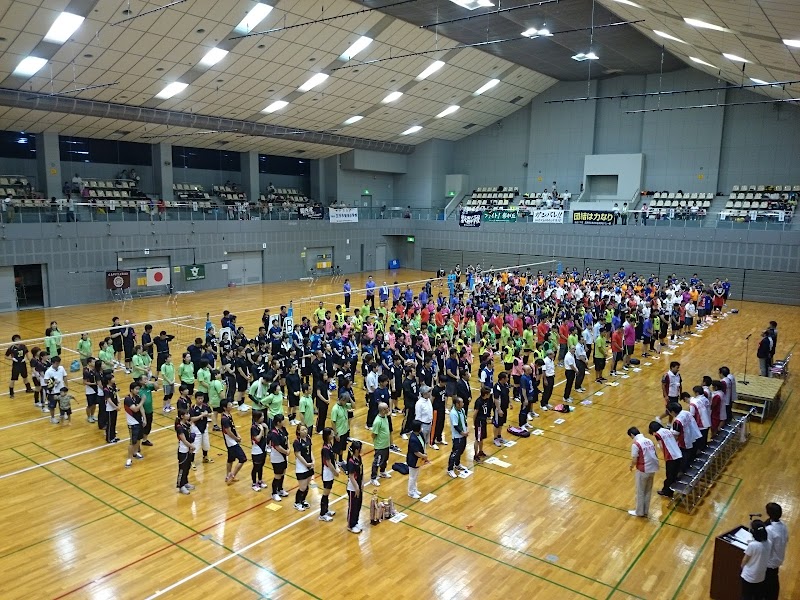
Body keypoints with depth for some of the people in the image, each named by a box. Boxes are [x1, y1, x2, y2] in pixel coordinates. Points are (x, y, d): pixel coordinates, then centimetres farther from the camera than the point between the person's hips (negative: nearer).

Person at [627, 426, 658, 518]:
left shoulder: (635, 444, -17)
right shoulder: (649, 441, 6)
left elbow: (634, 460, -17)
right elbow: (654, 455, 10)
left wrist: (631, 467, 2)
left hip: (643, 470, -7)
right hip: (653, 469, 7)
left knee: (640, 492, 11)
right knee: (648, 491, 20)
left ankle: (639, 512, 23)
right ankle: (645, 511, 32)